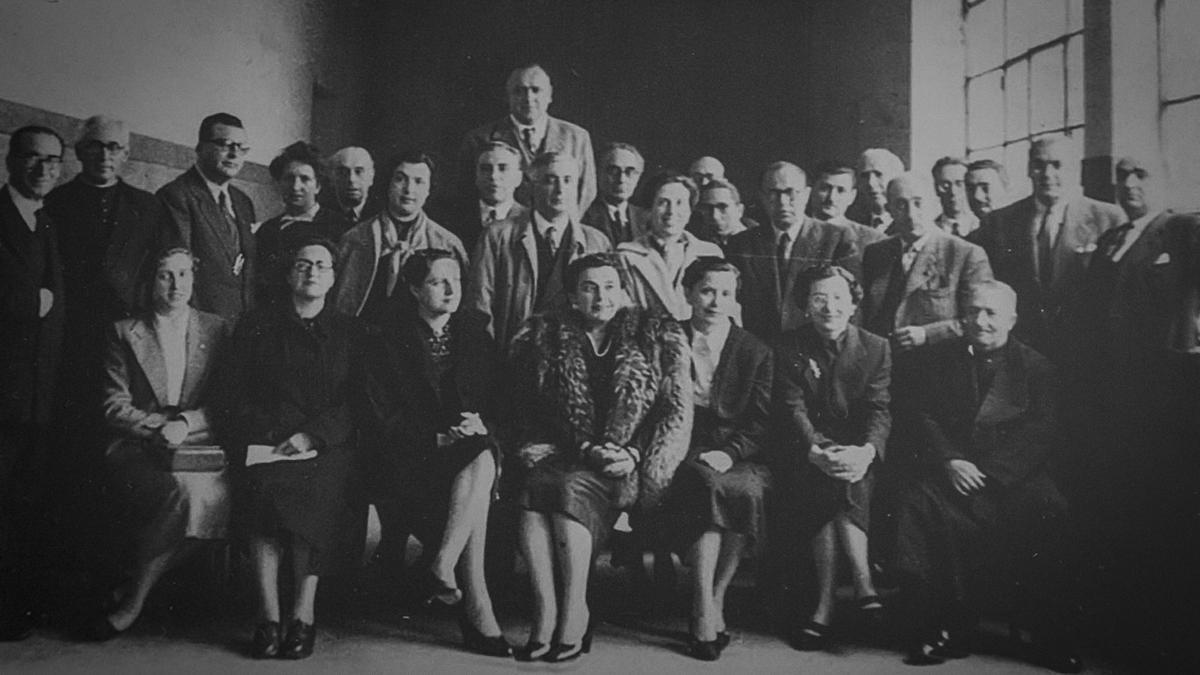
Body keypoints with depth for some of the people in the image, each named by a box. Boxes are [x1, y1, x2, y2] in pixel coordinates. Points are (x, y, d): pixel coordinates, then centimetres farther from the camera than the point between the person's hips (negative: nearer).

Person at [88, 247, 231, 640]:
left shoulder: (216, 330, 13)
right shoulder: (123, 333, 9)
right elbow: (115, 406, 2)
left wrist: (185, 423, -11)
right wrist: (160, 428, -14)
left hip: (198, 442, 2)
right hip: (136, 447, -2)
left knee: (212, 493, -32)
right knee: (186, 488, -35)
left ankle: (133, 599, -16)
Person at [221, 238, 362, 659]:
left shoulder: (350, 331, 15)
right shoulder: (256, 328, 17)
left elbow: (355, 403, 5)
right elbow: (236, 399, 10)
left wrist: (310, 435, -11)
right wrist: (273, 436, -8)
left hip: (327, 446, 0)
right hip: (266, 445, 1)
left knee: (318, 490, -31)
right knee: (263, 486, -30)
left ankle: (304, 612, -23)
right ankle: (269, 616, -25)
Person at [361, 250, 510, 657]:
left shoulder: (476, 337, 16)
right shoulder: (389, 341, 4)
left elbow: (497, 403, 12)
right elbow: (383, 415, -4)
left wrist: (481, 427, -11)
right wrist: (439, 437, -16)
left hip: (474, 452, 3)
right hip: (410, 459, -3)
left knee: (482, 462, -34)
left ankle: (442, 571, -34)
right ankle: (476, 607, -33)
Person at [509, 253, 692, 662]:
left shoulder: (658, 338, 9)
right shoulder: (546, 338, 11)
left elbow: (678, 413, 4)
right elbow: (536, 412, 6)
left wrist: (634, 455, -10)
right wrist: (586, 449, -8)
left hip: (630, 466, -2)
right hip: (563, 457, 2)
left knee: (569, 488, -32)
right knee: (535, 487, -32)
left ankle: (573, 617, -25)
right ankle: (546, 618, -29)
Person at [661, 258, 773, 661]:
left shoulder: (757, 353, 12)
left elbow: (762, 422, 3)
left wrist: (729, 453, -15)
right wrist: (695, 455, -10)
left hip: (740, 458, 1)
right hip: (684, 454, -1)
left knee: (743, 490, -33)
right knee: (706, 484, -34)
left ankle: (710, 605, -20)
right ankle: (709, 612, -31)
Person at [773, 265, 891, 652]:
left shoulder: (876, 349, 8)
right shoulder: (788, 349, 5)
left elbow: (878, 410, -4)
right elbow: (792, 410, -7)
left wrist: (866, 451, -25)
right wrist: (818, 452, -26)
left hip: (857, 455, 1)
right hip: (808, 455, 0)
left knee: (845, 477, -30)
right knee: (826, 479, -31)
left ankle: (827, 602, -28)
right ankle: (862, 584, -26)